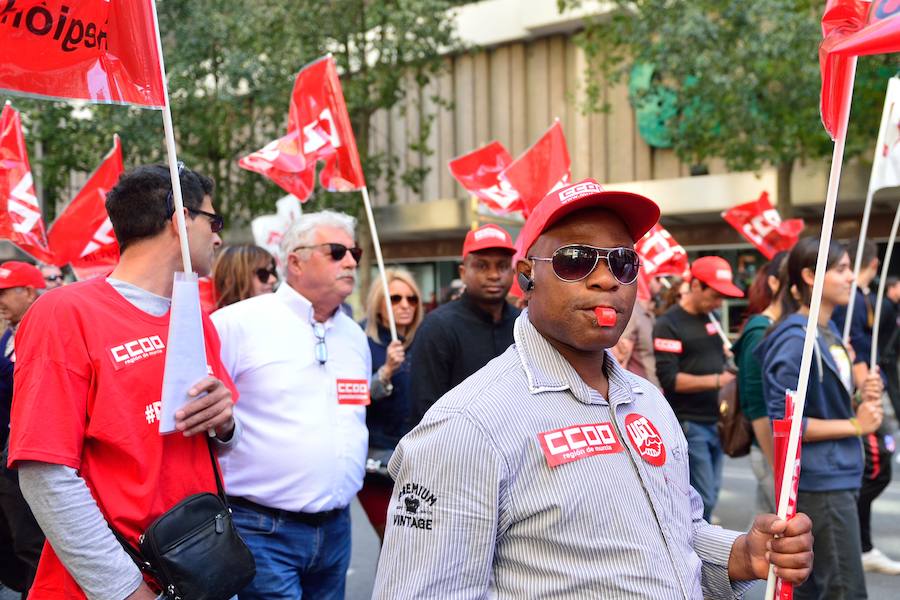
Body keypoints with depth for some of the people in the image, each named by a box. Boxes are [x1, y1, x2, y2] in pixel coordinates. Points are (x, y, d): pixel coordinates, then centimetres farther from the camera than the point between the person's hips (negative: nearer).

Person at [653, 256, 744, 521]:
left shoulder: (711, 319, 14)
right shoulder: (668, 325, -10)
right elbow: (669, 379, -19)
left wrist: (730, 369, 8)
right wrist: (717, 380, -20)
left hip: (714, 421, 8)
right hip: (689, 424, -8)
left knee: (710, 496, 11)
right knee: (702, 500, -8)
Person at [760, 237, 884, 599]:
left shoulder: (829, 332, 12)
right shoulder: (794, 339, -17)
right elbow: (784, 422, -20)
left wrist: (860, 398, 2)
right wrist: (855, 425, -16)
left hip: (839, 475, 9)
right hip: (819, 483, -9)